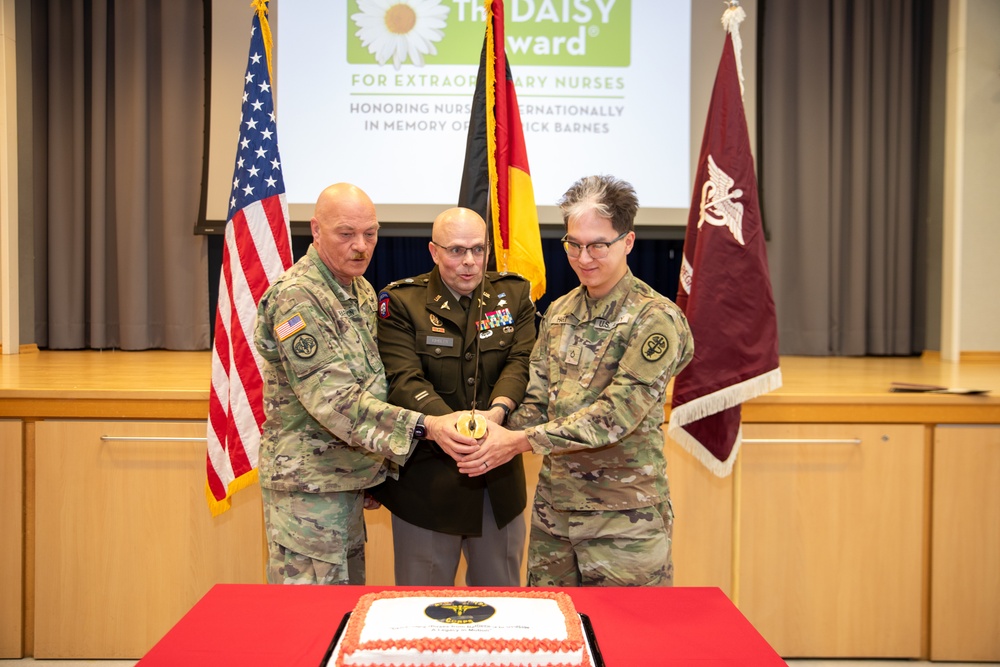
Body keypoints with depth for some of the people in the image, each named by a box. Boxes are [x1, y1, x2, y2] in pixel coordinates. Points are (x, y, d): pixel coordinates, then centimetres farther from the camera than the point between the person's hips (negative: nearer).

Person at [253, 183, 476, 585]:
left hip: (350, 480, 9)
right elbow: (334, 400, -25)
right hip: (307, 485, -9)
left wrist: (378, 464, 14)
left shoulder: (362, 292, 10)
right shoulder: (295, 298, -18)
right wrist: (425, 427, -31)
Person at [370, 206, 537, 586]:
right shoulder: (401, 303, -5)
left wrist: (498, 411, -27)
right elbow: (404, 380, -16)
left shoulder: (514, 295, 5)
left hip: (499, 479, 3)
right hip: (426, 479, -3)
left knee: (501, 590, 17)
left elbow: (522, 362, -7)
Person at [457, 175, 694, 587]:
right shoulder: (558, 313, 9)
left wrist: (522, 441, -23)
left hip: (624, 518, -5)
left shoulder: (656, 319, -12)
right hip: (553, 505, 6)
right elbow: (536, 398, 8)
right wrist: (497, 440, -13)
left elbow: (618, 413, -20)